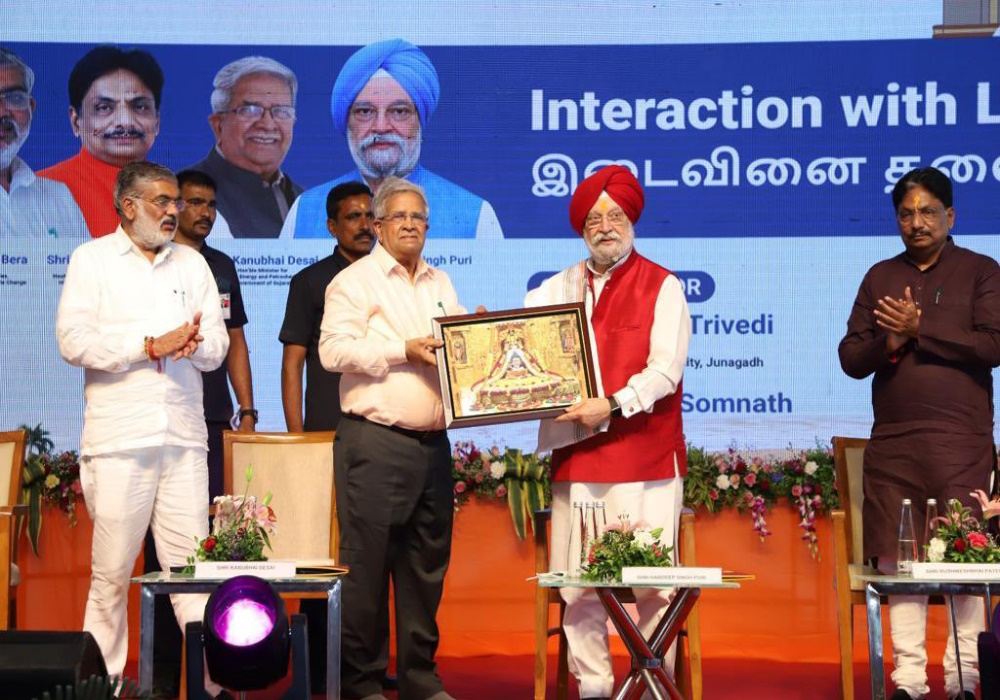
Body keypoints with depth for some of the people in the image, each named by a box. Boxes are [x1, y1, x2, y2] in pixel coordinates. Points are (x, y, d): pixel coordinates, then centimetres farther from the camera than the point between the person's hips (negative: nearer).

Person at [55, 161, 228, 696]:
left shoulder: (193, 264, 18)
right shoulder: (92, 259, 7)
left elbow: (218, 347, 11)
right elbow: (74, 341, -6)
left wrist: (195, 343, -12)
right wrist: (151, 345, -11)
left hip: (184, 439, 3)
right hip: (119, 438, -3)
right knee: (111, 572, -1)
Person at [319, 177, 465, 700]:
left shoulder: (441, 284, 20)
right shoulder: (354, 280, 0)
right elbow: (334, 350, -12)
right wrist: (404, 352, -15)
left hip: (433, 443, 6)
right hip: (375, 443, -6)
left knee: (426, 564, 9)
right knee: (366, 563, -3)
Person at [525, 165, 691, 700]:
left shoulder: (661, 286, 4)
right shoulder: (559, 289, 16)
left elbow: (665, 369, -7)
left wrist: (612, 406, -18)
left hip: (645, 458, -4)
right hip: (575, 456, 4)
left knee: (651, 583, -4)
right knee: (577, 585, 2)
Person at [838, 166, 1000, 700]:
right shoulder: (880, 277, 15)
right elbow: (850, 358, 11)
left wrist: (919, 328, -12)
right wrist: (888, 341, -9)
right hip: (892, 443, 3)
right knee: (899, 561, 3)